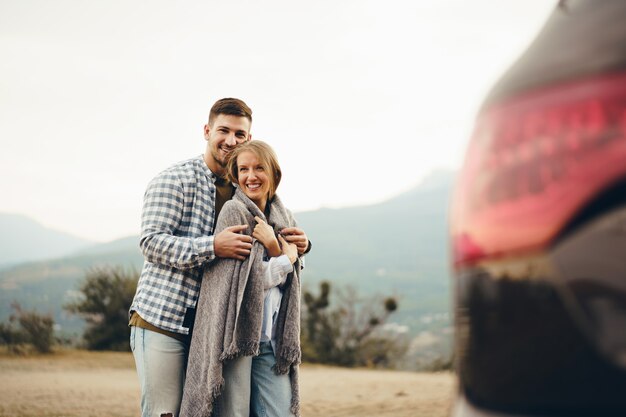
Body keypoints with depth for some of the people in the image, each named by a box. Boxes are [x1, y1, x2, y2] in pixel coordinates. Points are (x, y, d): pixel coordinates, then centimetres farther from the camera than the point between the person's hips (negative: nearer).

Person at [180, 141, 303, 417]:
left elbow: (290, 279, 9)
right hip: (235, 335, -6)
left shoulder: (284, 218, 15)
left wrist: (272, 247, -6)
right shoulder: (233, 212, -4)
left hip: (272, 340, 6)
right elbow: (246, 280, -9)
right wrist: (285, 259, -3)